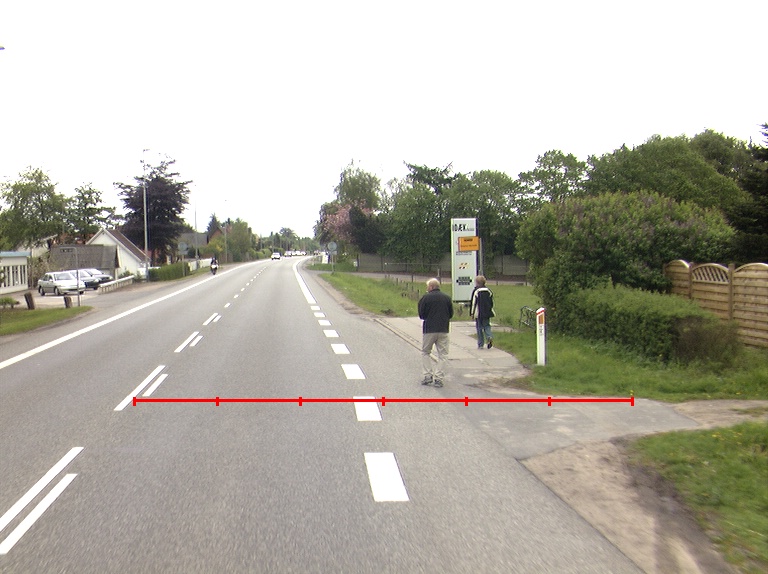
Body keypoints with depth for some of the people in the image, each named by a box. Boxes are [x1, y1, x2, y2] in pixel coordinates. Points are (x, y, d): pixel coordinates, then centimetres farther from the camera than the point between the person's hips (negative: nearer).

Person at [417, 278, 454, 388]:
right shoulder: (447, 298, 4)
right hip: (444, 329, 2)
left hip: (429, 329, -2)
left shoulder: (425, 298, -7)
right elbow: (451, 314, 9)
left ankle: (428, 375, 7)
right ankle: (438, 378, 3)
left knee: (425, 352, 14)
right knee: (442, 354, 8)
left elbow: (421, 315, -2)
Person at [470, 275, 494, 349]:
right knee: (487, 326, 14)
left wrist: (471, 313, -3)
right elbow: (491, 302, 14)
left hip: (479, 313, -4)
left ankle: (480, 344, 7)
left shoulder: (475, 291, -10)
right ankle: (489, 336, -14)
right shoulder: (488, 291, 7)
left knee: (479, 328, 4)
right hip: (487, 313, 4)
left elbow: (473, 303, -9)